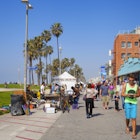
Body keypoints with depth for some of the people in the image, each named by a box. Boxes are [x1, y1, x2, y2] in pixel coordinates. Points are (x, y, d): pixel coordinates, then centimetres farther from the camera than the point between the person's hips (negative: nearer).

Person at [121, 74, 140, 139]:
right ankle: (127, 127, 37)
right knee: (127, 117, 7)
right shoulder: (125, 85, 1)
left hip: (134, 103, 0)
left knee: (133, 118, -6)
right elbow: (122, 94, 1)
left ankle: (134, 133, -4)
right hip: (127, 103, 0)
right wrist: (127, 95, -18)